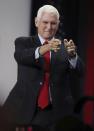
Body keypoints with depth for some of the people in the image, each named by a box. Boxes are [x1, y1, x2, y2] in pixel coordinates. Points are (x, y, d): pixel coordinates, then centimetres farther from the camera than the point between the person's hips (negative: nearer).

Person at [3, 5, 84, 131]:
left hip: (55, 112, 1)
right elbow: (20, 56, -18)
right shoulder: (23, 42, 5)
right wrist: (43, 49, -37)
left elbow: (79, 72, -6)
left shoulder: (64, 46, 8)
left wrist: (72, 55, -28)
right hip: (25, 110, -1)